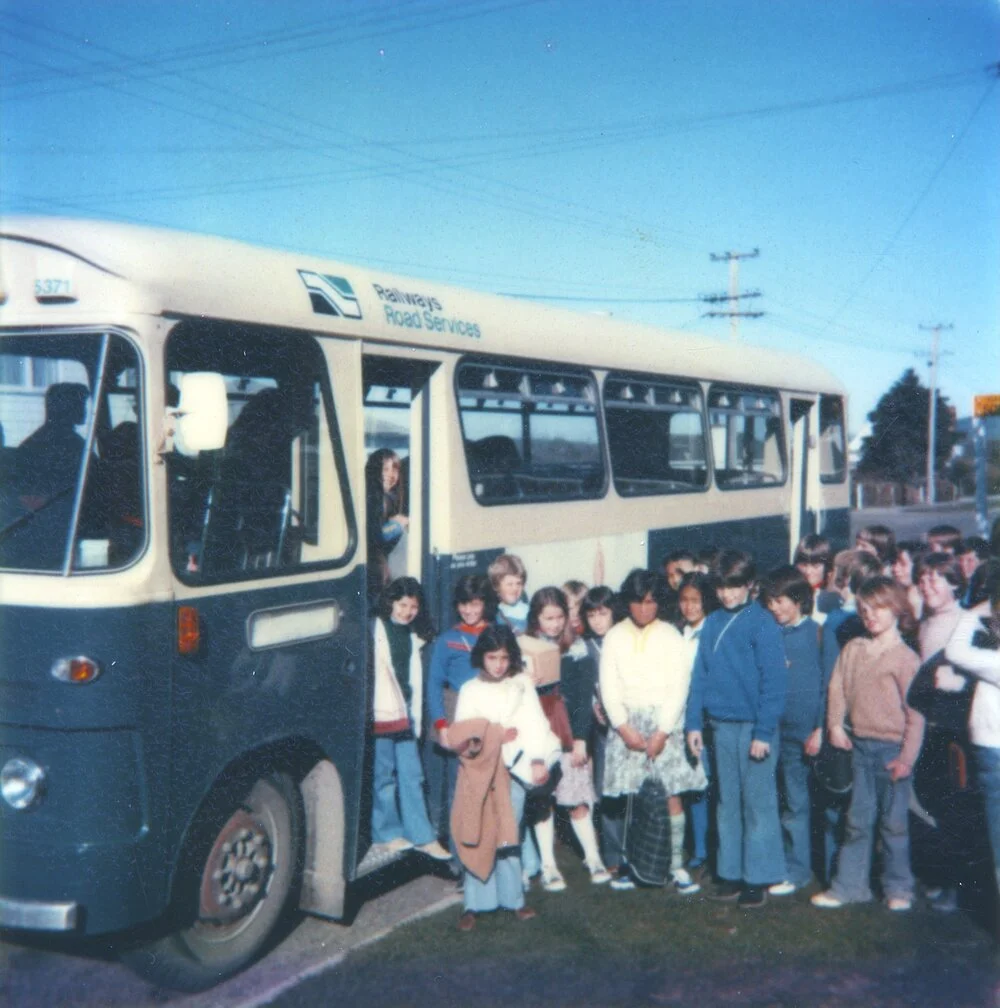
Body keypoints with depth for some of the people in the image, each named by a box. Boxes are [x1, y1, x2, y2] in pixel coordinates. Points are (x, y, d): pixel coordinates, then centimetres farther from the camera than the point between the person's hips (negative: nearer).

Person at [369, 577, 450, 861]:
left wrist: (415, 715, 14)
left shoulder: (413, 635, 15)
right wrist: (374, 710, -14)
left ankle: (421, 836, 9)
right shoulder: (376, 630, -3)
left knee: (412, 776, 6)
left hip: (405, 714, 5)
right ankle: (387, 833, 13)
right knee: (384, 776, 2)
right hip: (382, 713, -5)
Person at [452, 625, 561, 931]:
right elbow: (462, 734, -1)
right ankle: (474, 904, 2)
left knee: (509, 835, 7)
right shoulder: (470, 689, 3)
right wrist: (499, 736, -11)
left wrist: (538, 760, -14)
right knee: (478, 835, -4)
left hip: (514, 769, 1)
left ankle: (511, 897, 17)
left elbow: (534, 725, -2)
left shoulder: (522, 684, 5)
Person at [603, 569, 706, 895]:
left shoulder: (670, 636, 2)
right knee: (632, 797, -1)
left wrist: (662, 732, -10)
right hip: (628, 724, 1)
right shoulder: (615, 637, 7)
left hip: (665, 723, -1)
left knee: (672, 795, -4)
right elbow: (609, 686, 3)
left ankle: (677, 867, 3)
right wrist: (624, 727, -7)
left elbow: (679, 687, -3)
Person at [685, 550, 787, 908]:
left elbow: (774, 681, -12)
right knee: (728, 803, 12)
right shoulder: (712, 623, 8)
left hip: (753, 725, -5)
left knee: (758, 803, 2)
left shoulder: (761, 623, -9)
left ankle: (759, 878, 11)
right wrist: (694, 723, 5)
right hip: (721, 724, 6)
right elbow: (700, 675, 10)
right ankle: (731, 873, 21)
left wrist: (764, 732, -16)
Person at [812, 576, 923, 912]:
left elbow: (916, 712, -10)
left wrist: (907, 757, -11)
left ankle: (898, 888, 21)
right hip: (859, 745, 4)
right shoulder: (852, 649, 5)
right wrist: (835, 725, 2)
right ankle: (849, 885, 17)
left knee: (894, 822, 6)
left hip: (892, 748, -4)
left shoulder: (905, 658, -10)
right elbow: (838, 688, 12)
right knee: (858, 819, 10)